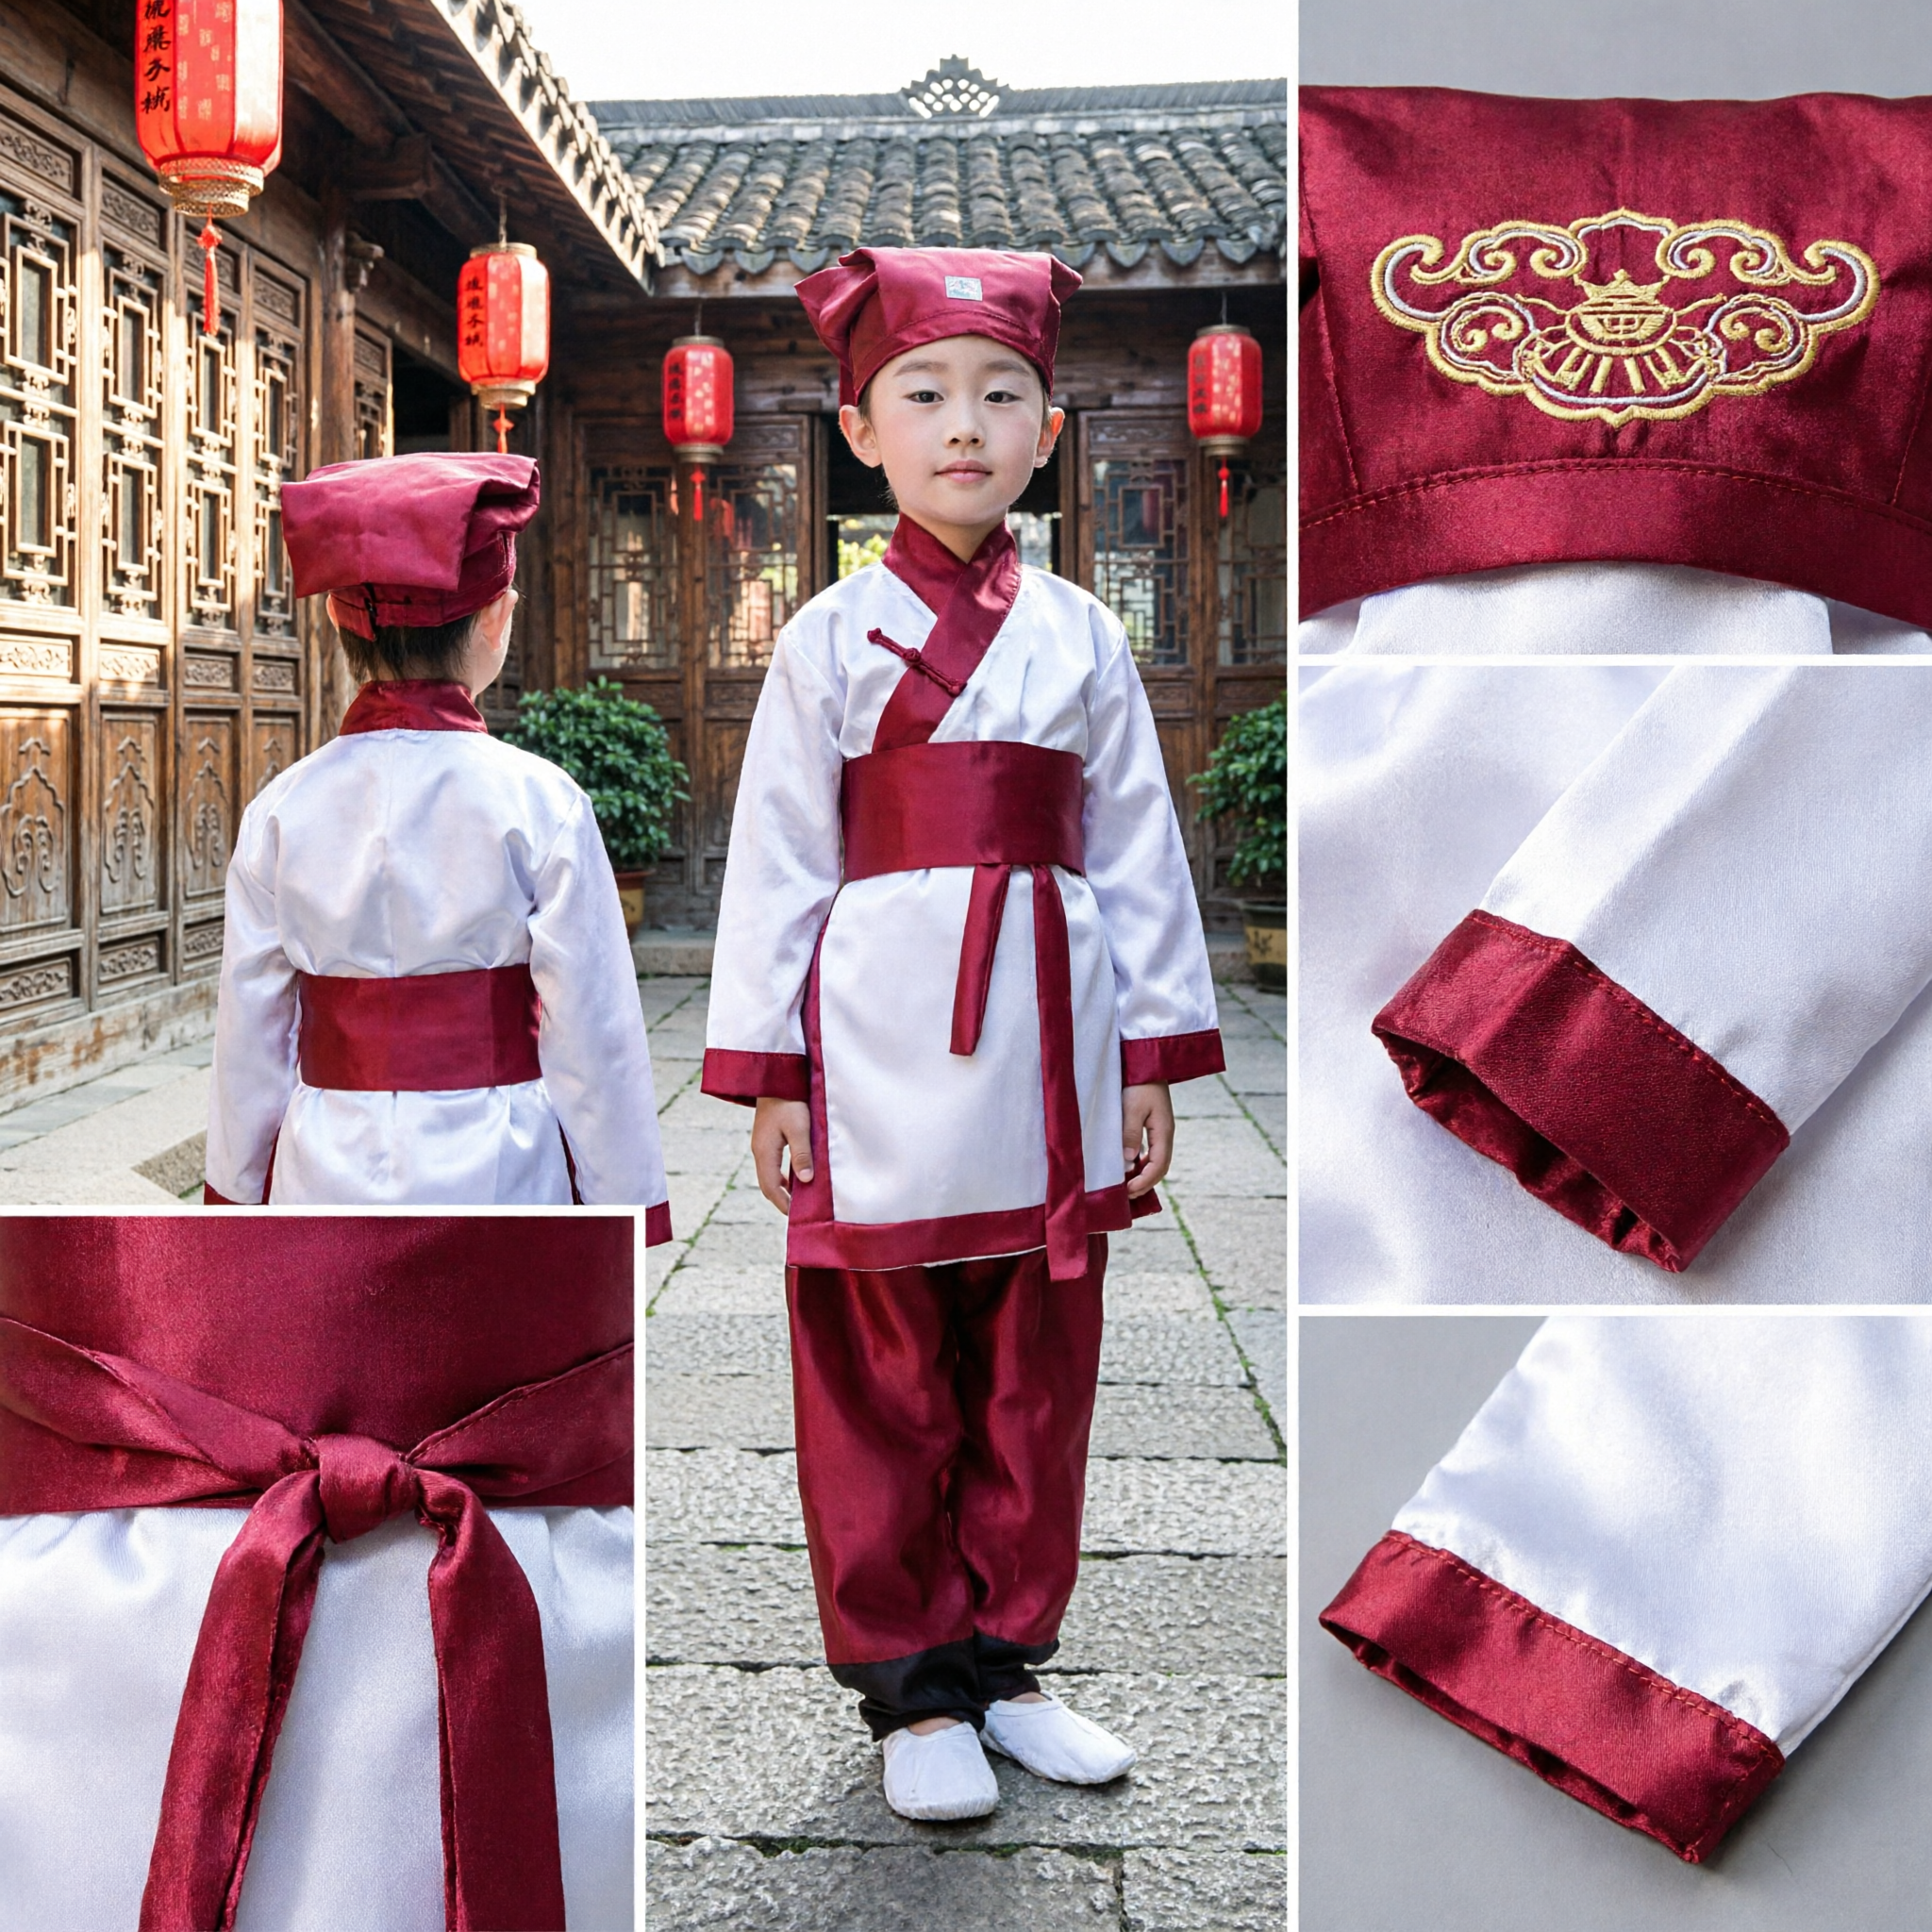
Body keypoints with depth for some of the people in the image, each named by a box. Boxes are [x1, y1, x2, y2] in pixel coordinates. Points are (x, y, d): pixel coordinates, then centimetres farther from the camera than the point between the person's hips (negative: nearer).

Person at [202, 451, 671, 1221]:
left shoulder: (282, 810, -1)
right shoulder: (537, 802, -9)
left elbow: (250, 1040, 5)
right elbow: (593, 1035, -6)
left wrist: (239, 1190, 17)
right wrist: (624, 1211, 3)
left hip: (325, 1184, 3)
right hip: (493, 1179, -3)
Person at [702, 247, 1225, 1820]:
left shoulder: (1084, 640, 8)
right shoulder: (832, 640, 1)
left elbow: (1140, 853, 9)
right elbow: (777, 862, 0)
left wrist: (1152, 1057, 6)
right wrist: (766, 1073, -3)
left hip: (1047, 1056, 3)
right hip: (882, 1053, -2)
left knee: (1036, 1378, 11)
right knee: (882, 1385, 5)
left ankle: (1004, 1658, 28)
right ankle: (908, 1686, 20)